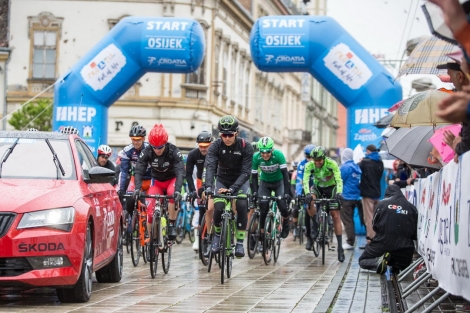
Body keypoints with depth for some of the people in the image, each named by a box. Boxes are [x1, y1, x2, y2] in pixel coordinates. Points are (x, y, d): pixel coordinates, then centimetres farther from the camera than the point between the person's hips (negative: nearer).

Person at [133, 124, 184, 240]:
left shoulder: (174, 151, -26)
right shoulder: (146, 152, -20)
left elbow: (180, 172, -35)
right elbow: (139, 171, -25)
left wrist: (178, 190, -50)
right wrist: (137, 188, -43)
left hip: (172, 179, -2)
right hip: (157, 181, 2)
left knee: (173, 194, -35)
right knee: (150, 209, -13)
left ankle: (172, 226, -23)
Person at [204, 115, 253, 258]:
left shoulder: (246, 147, -22)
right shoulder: (216, 146, -19)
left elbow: (246, 172, -26)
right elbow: (210, 167, -31)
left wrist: (232, 188, -39)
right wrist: (208, 186, -49)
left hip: (240, 181, -1)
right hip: (222, 180, 1)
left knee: (242, 206, -24)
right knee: (218, 208, -21)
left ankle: (240, 243, -16)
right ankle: (217, 234, 8)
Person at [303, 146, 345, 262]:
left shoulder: (332, 164, -28)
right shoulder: (309, 165, -23)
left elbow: (339, 179, -34)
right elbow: (305, 180, -31)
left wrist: (339, 193, -51)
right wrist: (307, 193, -49)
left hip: (331, 188, -1)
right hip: (318, 187, 2)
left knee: (336, 216, -9)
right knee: (310, 201, -33)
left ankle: (340, 247, -6)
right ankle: (314, 226, -11)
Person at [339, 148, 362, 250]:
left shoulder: (345, 167, -14)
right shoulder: (356, 167, 10)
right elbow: (358, 182, 14)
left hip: (346, 197, -8)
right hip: (355, 197, 8)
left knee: (347, 221, -3)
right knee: (350, 219, 15)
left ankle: (350, 242, -5)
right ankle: (351, 241, 18)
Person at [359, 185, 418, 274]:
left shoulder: (382, 204, 1)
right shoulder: (411, 207, 4)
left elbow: (374, 226, 7)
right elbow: (415, 234, 6)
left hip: (382, 244, -2)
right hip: (404, 249, 2)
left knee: (362, 261, 18)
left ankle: (378, 261, -16)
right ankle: (397, 266, -7)